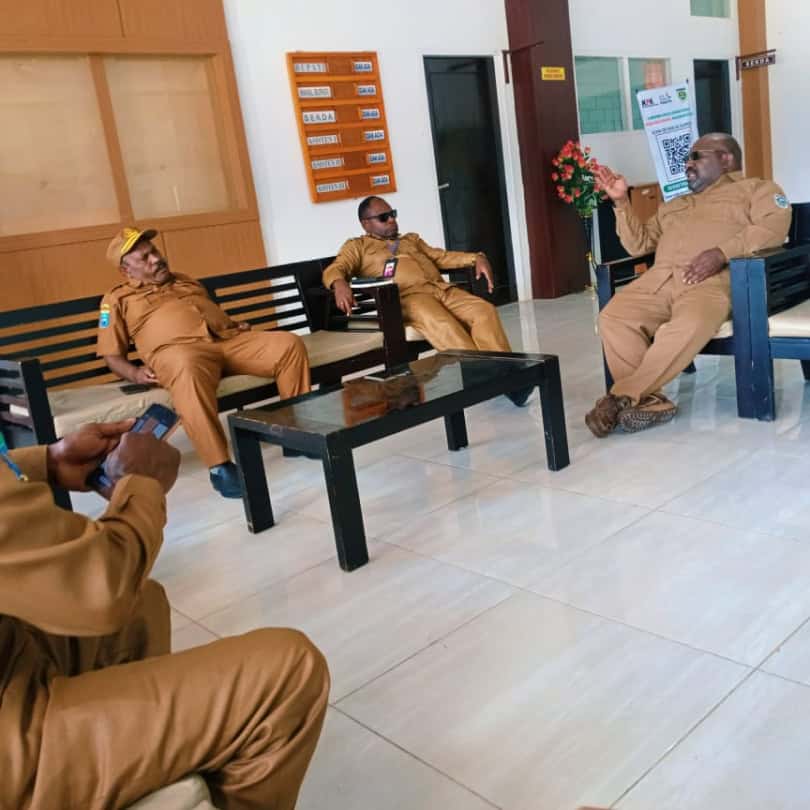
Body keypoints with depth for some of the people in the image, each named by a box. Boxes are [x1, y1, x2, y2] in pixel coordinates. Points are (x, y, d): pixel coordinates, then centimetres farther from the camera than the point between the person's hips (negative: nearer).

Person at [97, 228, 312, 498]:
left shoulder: (187, 281, 35)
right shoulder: (117, 299, 19)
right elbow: (112, 356, 13)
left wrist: (237, 325, 13)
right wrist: (135, 373, -8)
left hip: (229, 339, 5)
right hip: (177, 350, -5)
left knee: (290, 344, -18)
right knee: (189, 368, -44)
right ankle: (219, 466, -40)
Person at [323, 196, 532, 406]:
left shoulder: (411, 239, 37)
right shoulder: (357, 246, 22)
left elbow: (442, 257, 27)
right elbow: (334, 270, 5)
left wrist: (476, 258, 8)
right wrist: (340, 284, -21)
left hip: (442, 289, 5)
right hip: (407, 295, -5)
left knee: (485, 310, -23)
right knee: (440, 323, -37)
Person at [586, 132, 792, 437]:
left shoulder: (758, 189, 20)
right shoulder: (673, 206, 39)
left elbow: (773, 227, -1)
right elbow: (639, 244, 29)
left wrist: (722, 253, -15)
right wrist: (621, 201, 19)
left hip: (710, 280, -5)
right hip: (658, 278, 5)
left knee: (691, 324, -40)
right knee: (612, 317, -26)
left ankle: (621, 397, -32)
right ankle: (649, 402, -28)